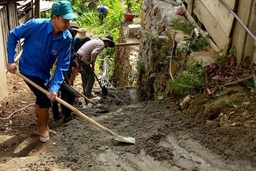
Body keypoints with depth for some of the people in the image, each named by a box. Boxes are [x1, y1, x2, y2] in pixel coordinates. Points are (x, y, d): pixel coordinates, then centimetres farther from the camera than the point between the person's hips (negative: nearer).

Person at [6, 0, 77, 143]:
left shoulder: (66, 38, -19)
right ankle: (43, 128, 17)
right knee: (45, 98, -8)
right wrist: (11, 60, -17)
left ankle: (40, 126, 42)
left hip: (44, 71, 6)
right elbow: (13, 35, -15)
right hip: (29, 68, -5)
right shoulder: (36, 25, -29)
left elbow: (62, 65, -19)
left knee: (41, 97, 21)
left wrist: (54, 87, -28)